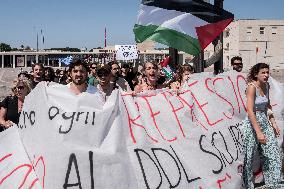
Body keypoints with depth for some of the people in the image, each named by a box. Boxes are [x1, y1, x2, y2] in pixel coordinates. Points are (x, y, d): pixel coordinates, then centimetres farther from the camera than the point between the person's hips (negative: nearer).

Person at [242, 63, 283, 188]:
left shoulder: (266, 86, 7)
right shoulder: (252, 87, -15)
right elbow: (250, 111, -21)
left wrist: (273, 123, 14)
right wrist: (258, 132, -24)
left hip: (265, 122, 7)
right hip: (252, 123, -7)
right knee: (248, 158, 3)